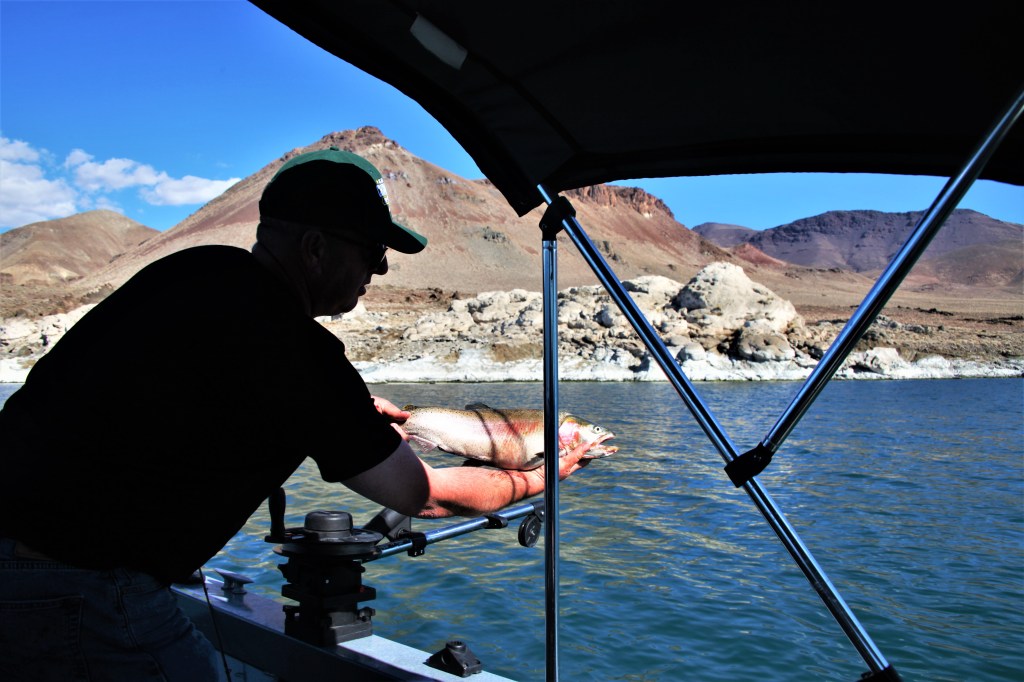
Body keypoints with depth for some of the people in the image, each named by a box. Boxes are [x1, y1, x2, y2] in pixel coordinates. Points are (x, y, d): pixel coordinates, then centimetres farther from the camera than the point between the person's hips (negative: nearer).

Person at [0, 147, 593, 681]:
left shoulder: (198, 269, 4)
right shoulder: (293, 347, -21)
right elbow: (424, 495, -11)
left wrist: (355, 414, 23)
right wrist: (539, 479, 6)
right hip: (75, 589, -9)